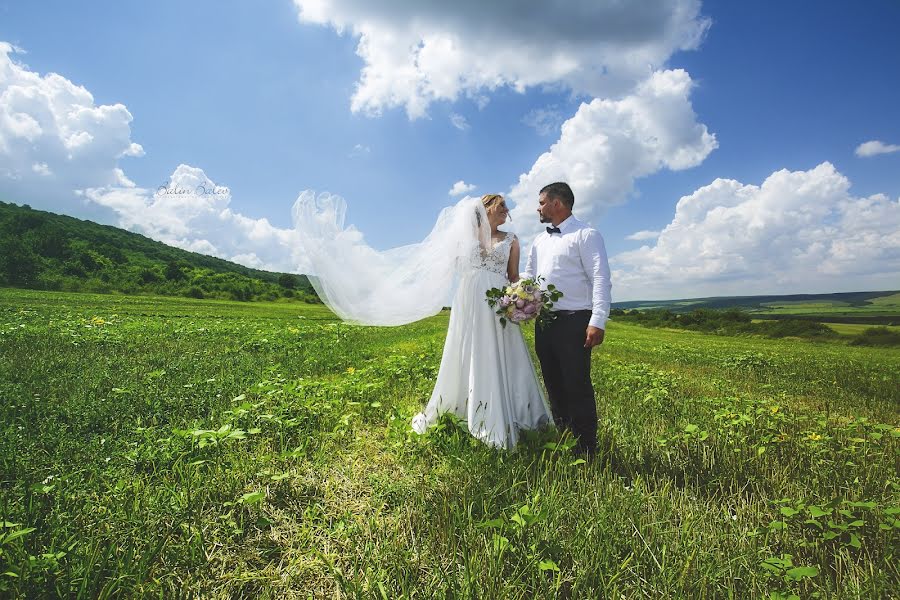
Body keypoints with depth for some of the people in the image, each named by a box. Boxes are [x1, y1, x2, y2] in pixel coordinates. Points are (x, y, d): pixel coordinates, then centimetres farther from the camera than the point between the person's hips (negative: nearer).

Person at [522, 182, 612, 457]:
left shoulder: (586, 235, -4)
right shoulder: (538, 241, 18)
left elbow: (601, 279, -12)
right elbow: (528, 277, 20)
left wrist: (598, 321, -21)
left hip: (573, 321, -7)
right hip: (544, 322, 7)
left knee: (577, 386, -3)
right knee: (554, 386, 15)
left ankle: (585, 451, 12)